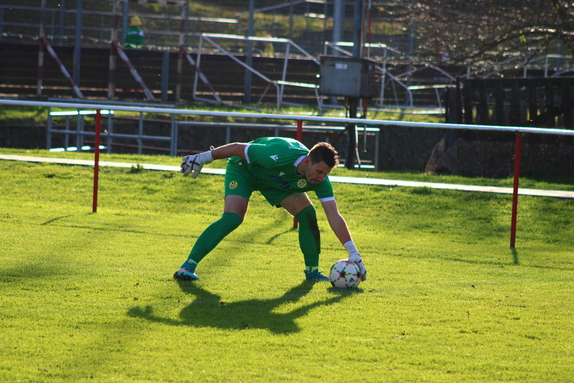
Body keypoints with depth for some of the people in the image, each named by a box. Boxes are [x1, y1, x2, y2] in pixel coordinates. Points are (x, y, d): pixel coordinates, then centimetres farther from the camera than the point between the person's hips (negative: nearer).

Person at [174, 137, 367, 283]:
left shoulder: (320, 179, -26)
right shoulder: (278, 156, -42)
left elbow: (334, 217, -25)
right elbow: (239, 148, -30)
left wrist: (353, 253, -31)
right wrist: (202, 158, -20)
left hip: (277, 181, 5)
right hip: (243, 168, -5)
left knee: (307, 214, -12)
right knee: (232, 219, -25)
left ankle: (312, 271, 3)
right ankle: (188, 266, -23)